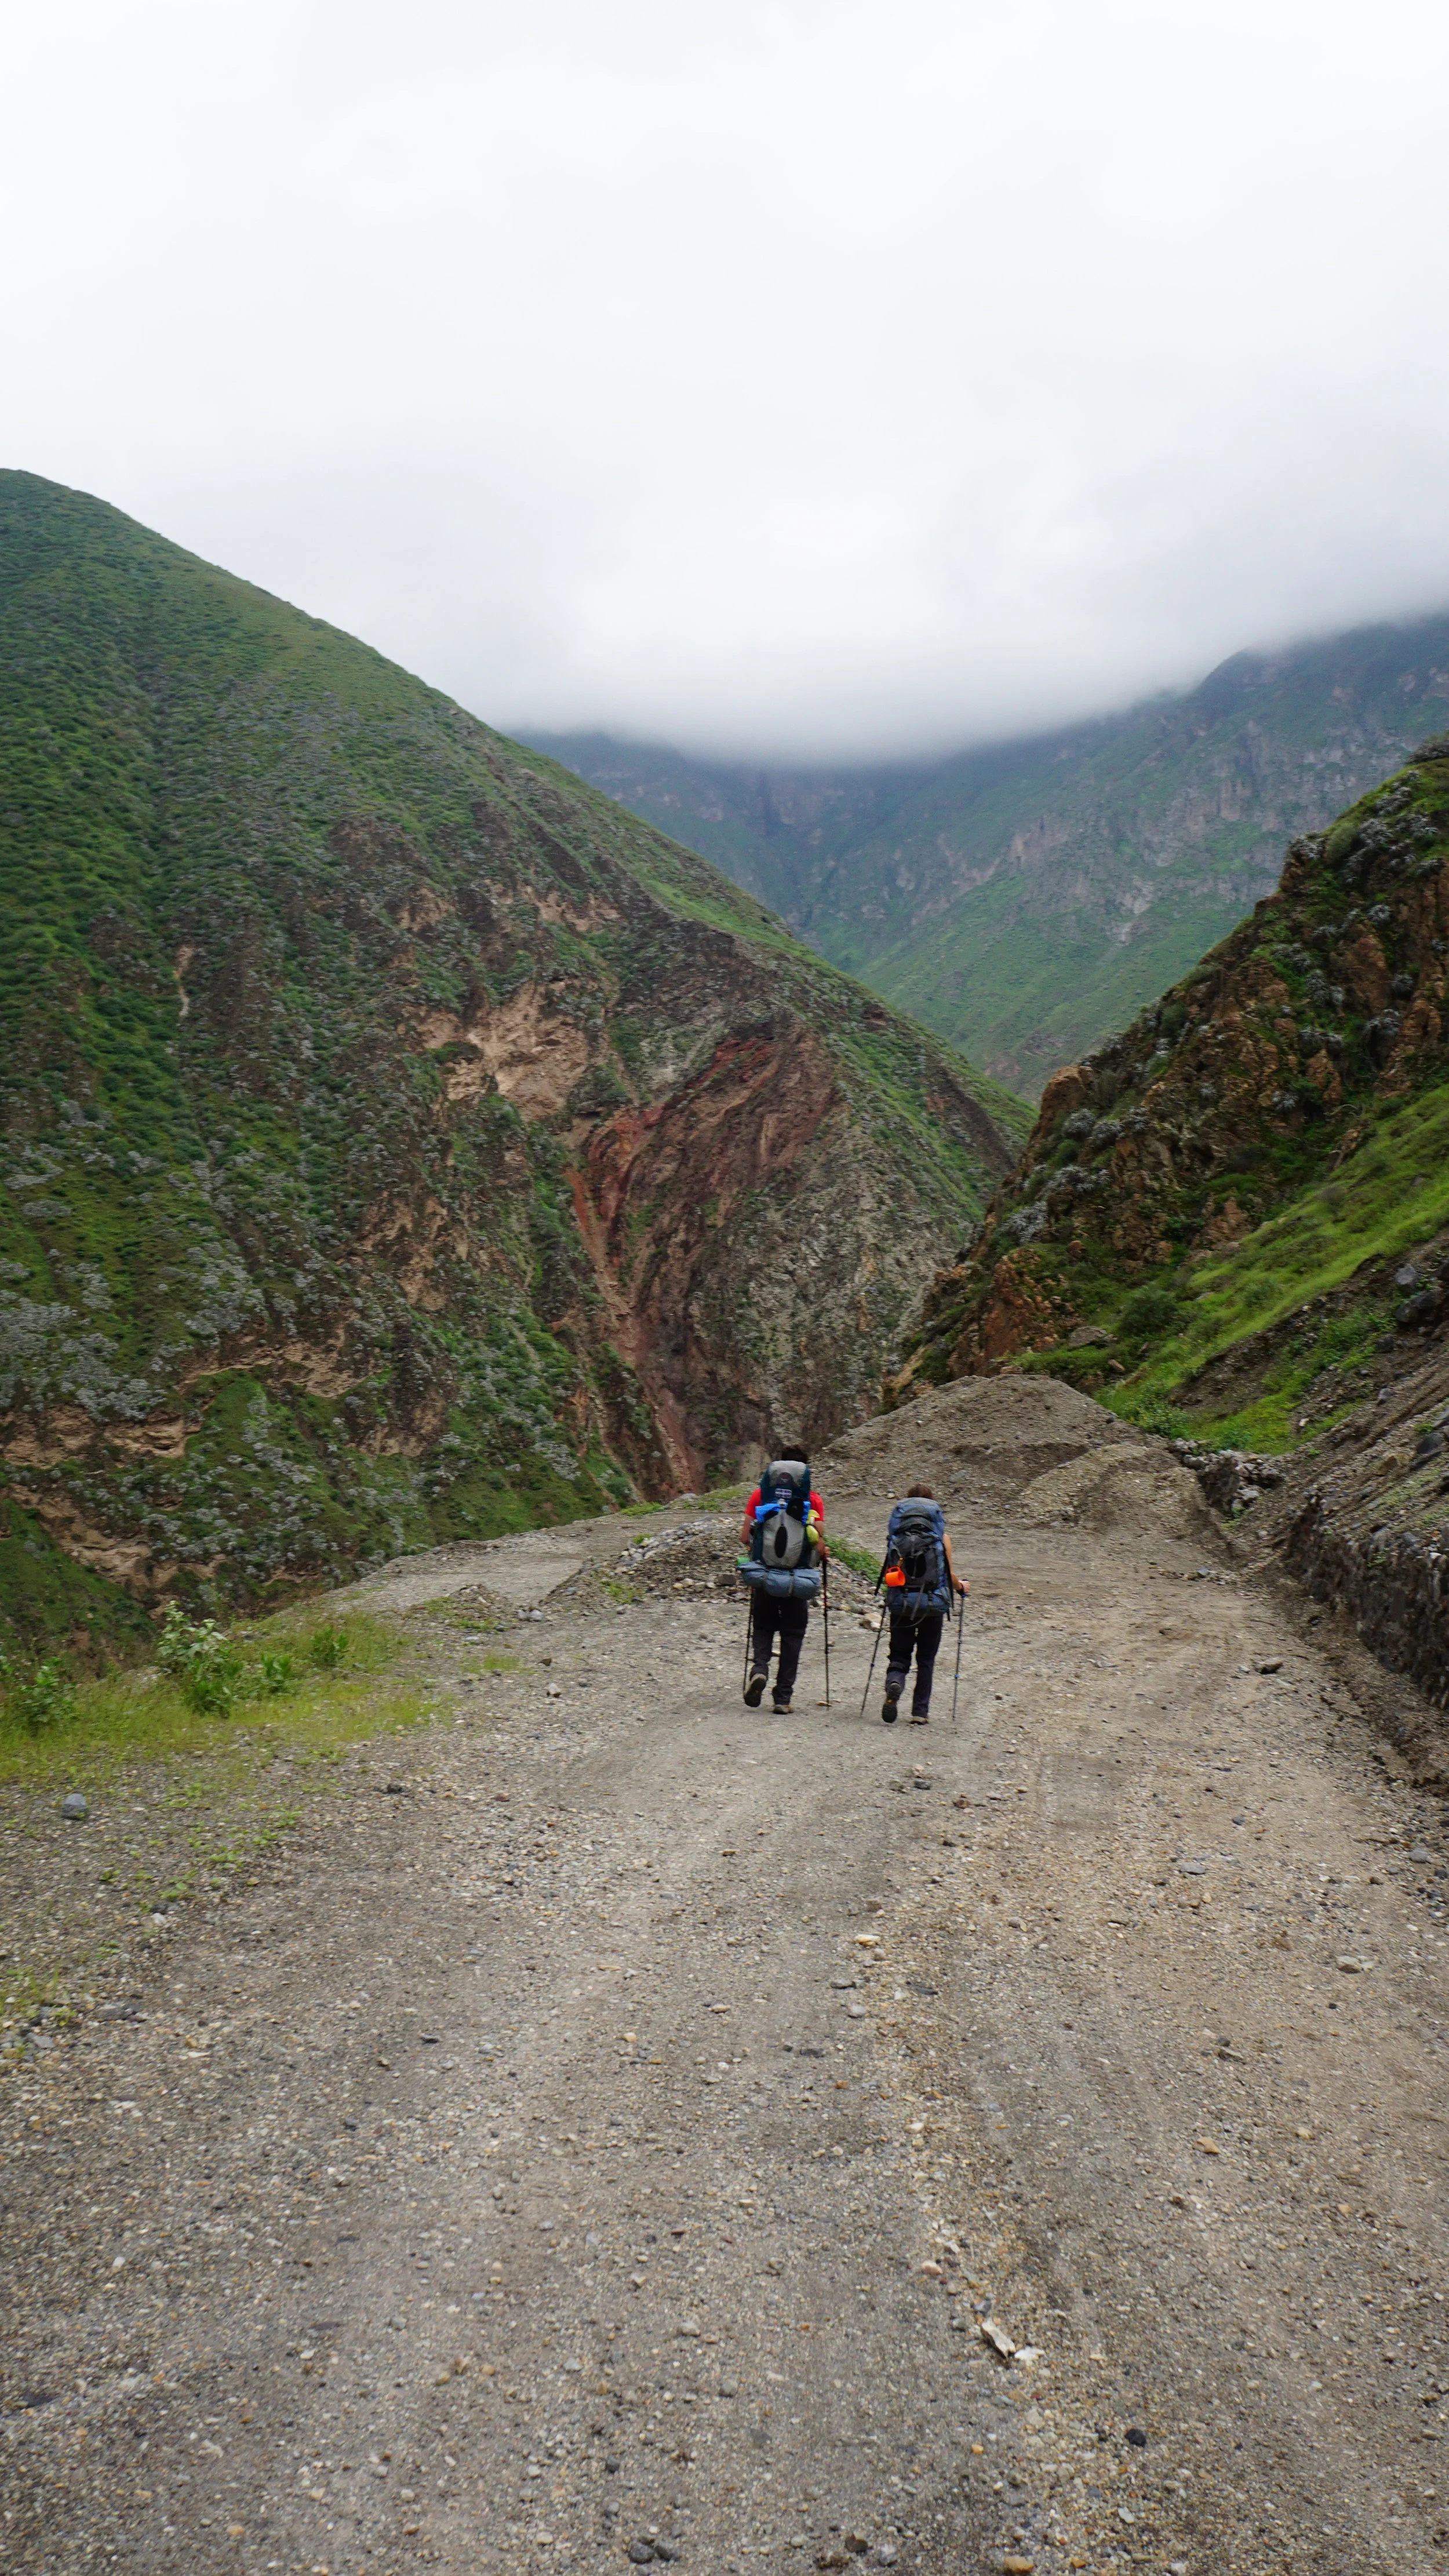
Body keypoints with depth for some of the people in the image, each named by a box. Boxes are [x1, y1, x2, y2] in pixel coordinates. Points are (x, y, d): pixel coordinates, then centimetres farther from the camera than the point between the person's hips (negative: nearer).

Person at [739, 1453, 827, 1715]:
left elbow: (745, 1537, 0)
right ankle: (783, 1698, 6)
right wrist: (822, 1554, 18)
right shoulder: (813, 1499, 1)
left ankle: (759, 1668, -9)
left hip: (763, 1575, 1)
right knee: (792, 1635, 10)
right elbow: (820, 1544, -4)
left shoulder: (760, 1494, 3)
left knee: (762, 1627, 18)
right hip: (798, 1580, -1)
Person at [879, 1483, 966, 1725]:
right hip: (933, 1604, 0)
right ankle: (920, 1712, 13)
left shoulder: (894, 1537, 1)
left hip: (900, 1603, 0)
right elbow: (950, 1575, 1)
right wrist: (961, 1587, 23)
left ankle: (894, 1683, -21)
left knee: (899, 1653, 11)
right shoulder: (940, 1538, -2)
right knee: (926, 1659, 14)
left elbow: (888, 1573, 3)